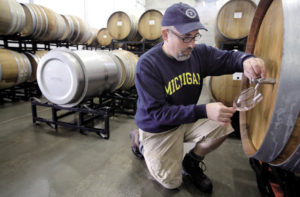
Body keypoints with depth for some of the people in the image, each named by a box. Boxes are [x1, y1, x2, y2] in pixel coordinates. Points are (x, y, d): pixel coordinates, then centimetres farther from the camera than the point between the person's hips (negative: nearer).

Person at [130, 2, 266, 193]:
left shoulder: (199, 53, -10)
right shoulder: (147, 64, -27)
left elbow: (229, 57, -3)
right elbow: (156, 113, -31)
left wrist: (246, 60, -30)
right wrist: (204, 111, -40)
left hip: (188, 120, 5)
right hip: (157, 129, -5)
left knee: (223, 125, -14)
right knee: (172, 182, 0)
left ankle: (191, 163, 12)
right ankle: (140, 141, 22)